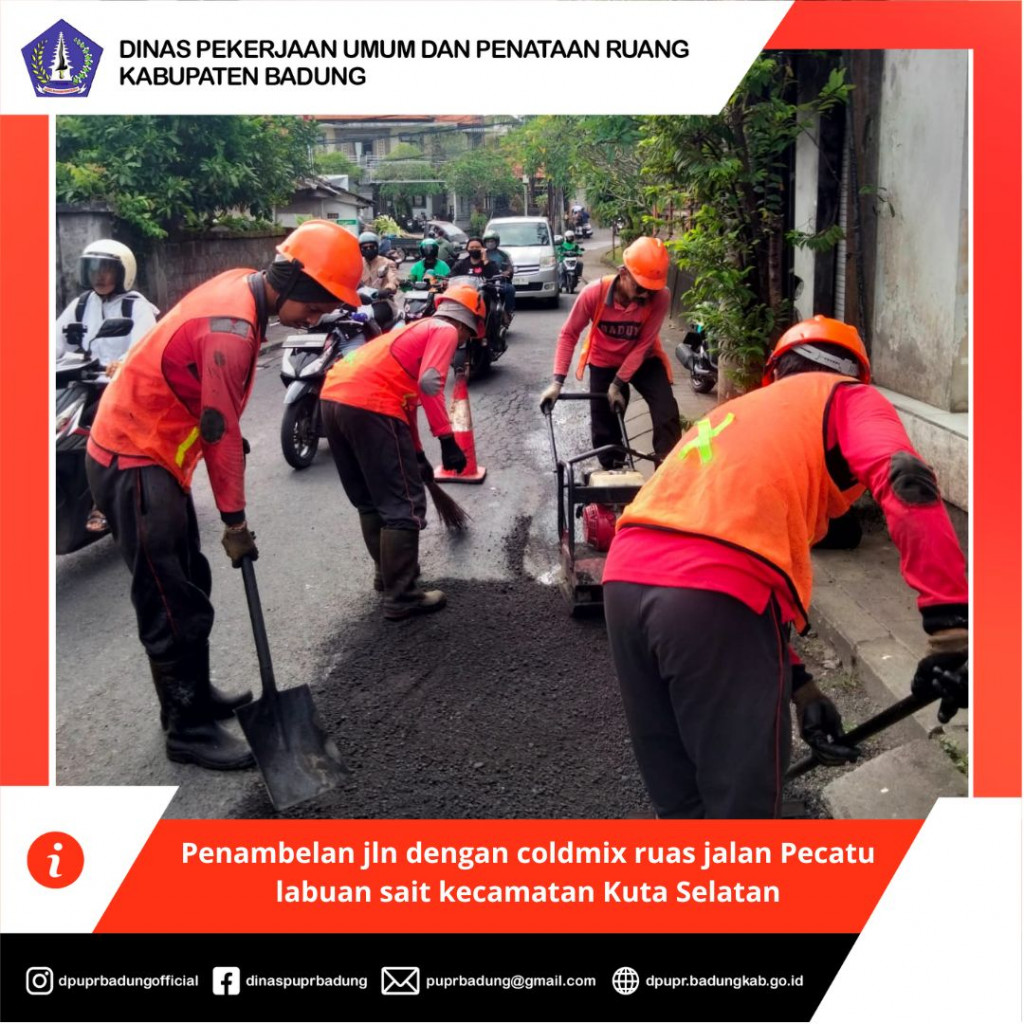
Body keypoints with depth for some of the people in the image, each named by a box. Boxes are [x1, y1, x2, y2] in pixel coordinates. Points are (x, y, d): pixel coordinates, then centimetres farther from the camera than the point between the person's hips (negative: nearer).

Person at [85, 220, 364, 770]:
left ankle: (194, 695, 32)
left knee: (189, 584, 18)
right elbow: (220, 432, -22)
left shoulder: (241, 285, 2)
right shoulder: (231, 328, -27)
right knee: (174, 605, -4)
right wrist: (235, 521, -15)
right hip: (134, 463, -10)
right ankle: (187, 730, 6)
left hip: (152, 451, 10)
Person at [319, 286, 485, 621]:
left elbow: (406, 391, 41)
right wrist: (447, 440, -11)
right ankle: (401, 597, 4)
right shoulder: (445, 331, 7)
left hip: (333, 396, 9)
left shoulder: (417, 329, 33)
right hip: (367, 405, -9)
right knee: (405, 504, -1)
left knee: (370, 499, 23)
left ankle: (388, 571, 36)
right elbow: (429, 384, -12)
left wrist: (416, 455, 48)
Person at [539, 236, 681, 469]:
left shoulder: (660, 297, -30)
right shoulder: (594, 293, -30)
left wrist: (618, 383, -23)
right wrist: (557, 381, -25)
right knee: (604, 428, 7)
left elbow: (643, 345, -23)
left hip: (643, 360, 0)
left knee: (667, 414, -18)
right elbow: (568, 335, -19)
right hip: (604, 362, 0)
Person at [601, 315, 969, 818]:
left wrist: (797, 682, 33)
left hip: (625, 578, 7)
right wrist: (949, 622, -11)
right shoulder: (847, 398, 18)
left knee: (678, 800, 20)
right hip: (716, 593, -6)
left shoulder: (732, 412, 36)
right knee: (742, 799, 7)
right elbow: (905, 481, -5)